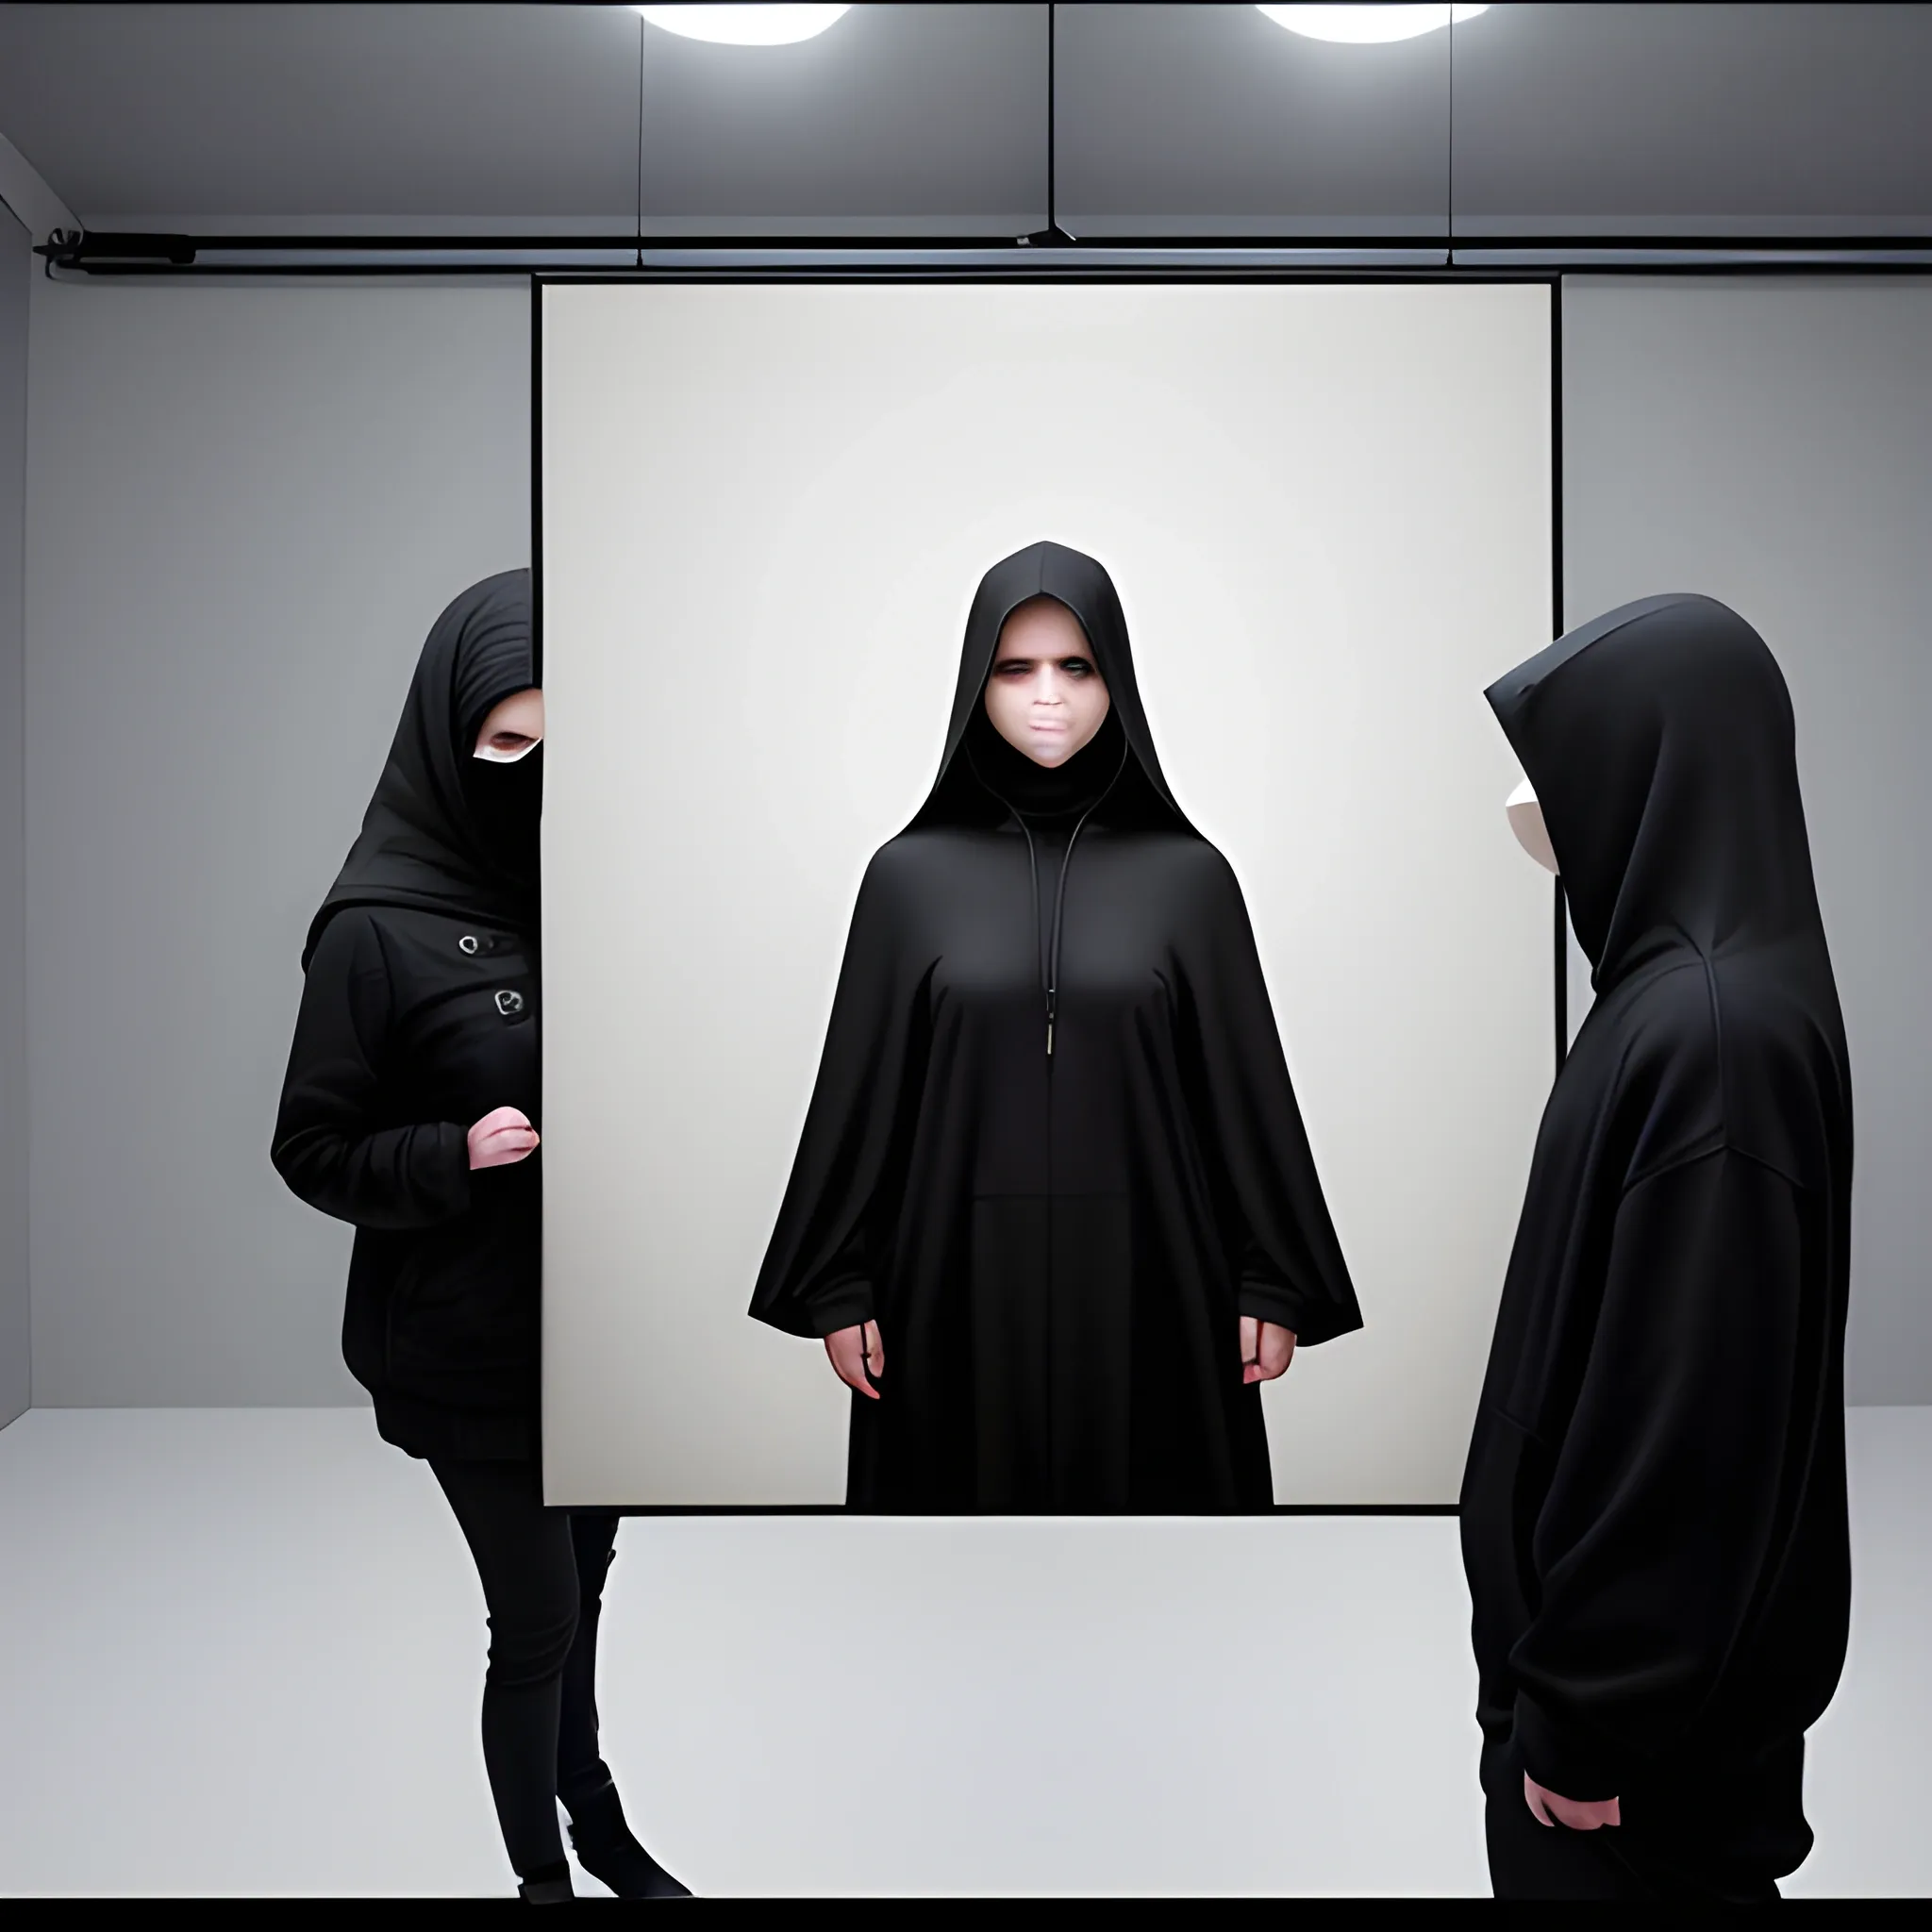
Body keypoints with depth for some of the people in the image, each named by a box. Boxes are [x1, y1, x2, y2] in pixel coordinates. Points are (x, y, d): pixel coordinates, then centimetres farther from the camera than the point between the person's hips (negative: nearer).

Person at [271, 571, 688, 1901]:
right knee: (537, 1618, 8)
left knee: (579, 1588, 22)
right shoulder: (378, 926, -17)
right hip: (472, 1343, -5)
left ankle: (593, 1810, 45)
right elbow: (313, 1148, -10)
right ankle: (544, 1869, 33)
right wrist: (453, 1155, -26)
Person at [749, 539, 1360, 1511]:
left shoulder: (1190, 874, 0)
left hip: (1143, 1275, 0)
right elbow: (862, 1090, 2)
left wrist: (1274, 1285, 0)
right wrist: (838, 1287, 0)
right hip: (960, 1278, 0)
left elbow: (1246, 1082, 2)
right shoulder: (911, 873, 1)